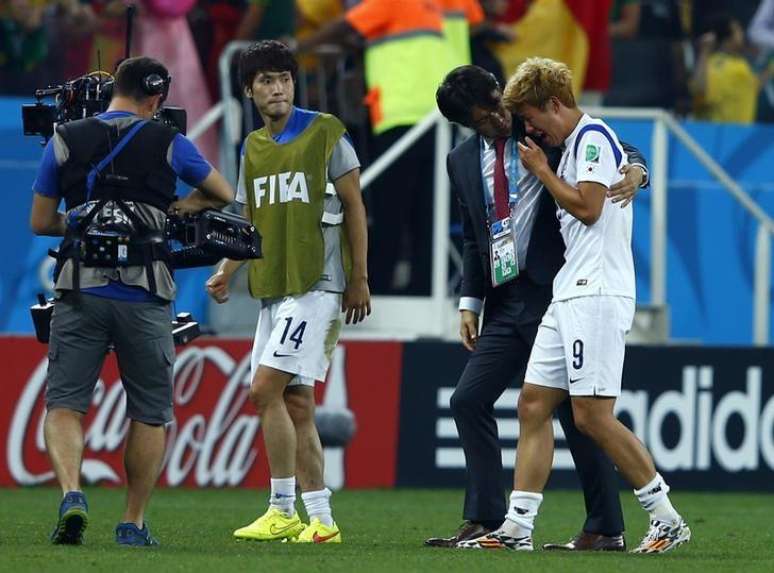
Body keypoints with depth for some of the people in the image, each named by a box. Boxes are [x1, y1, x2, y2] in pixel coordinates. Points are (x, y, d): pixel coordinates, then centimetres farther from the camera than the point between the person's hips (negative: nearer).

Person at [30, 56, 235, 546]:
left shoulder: (65, 142, 5)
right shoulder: (168, 143, 3)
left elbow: (40, 222, 11)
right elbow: (223, 195, 19)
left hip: (80, 292, 1)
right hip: (144, 297, 0)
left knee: (64, 403, 2)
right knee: (151, 413, 11)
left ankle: (71, 494, -22)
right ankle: (134, 523, 12)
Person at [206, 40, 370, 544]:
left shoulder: (325, 133, -4)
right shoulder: (253, 147, 15)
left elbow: (354, 205, -2)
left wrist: (359, 279, -6)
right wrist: (227, 271, 4)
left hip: (317, 285, -7)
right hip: (273, 288, 7)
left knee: (265, 390, -15)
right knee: (295, 403, 5)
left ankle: (284, 512, -10)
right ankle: (320, 520, 9)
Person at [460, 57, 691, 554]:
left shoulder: (593, 136, -8)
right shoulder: (572, 143, 21)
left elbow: (588, 206, -16)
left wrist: (541, 169, -3)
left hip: (597, 294, -10)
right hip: (569, 294, 10)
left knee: (592, 414, -13)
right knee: (534, 404, 5)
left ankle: (667, 519, -5)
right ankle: (518, 527, 4)